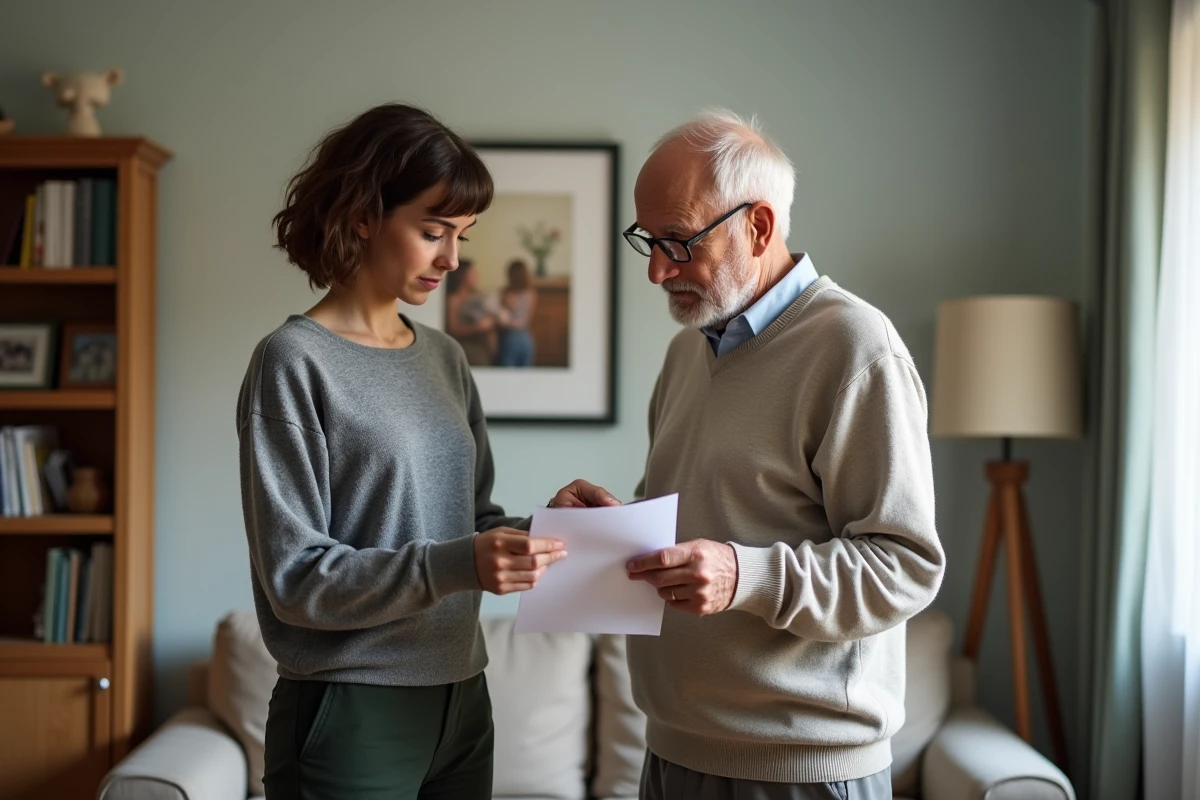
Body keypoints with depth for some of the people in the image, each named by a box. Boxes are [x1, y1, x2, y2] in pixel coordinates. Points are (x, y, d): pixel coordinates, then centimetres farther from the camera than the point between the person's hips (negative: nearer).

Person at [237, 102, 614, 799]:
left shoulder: (446, 358, 9)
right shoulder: (294, 363, -10)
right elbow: (294, 577, -15)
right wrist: (456, 565, -26)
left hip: (461, 700, 6)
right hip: (351, 715, -6)